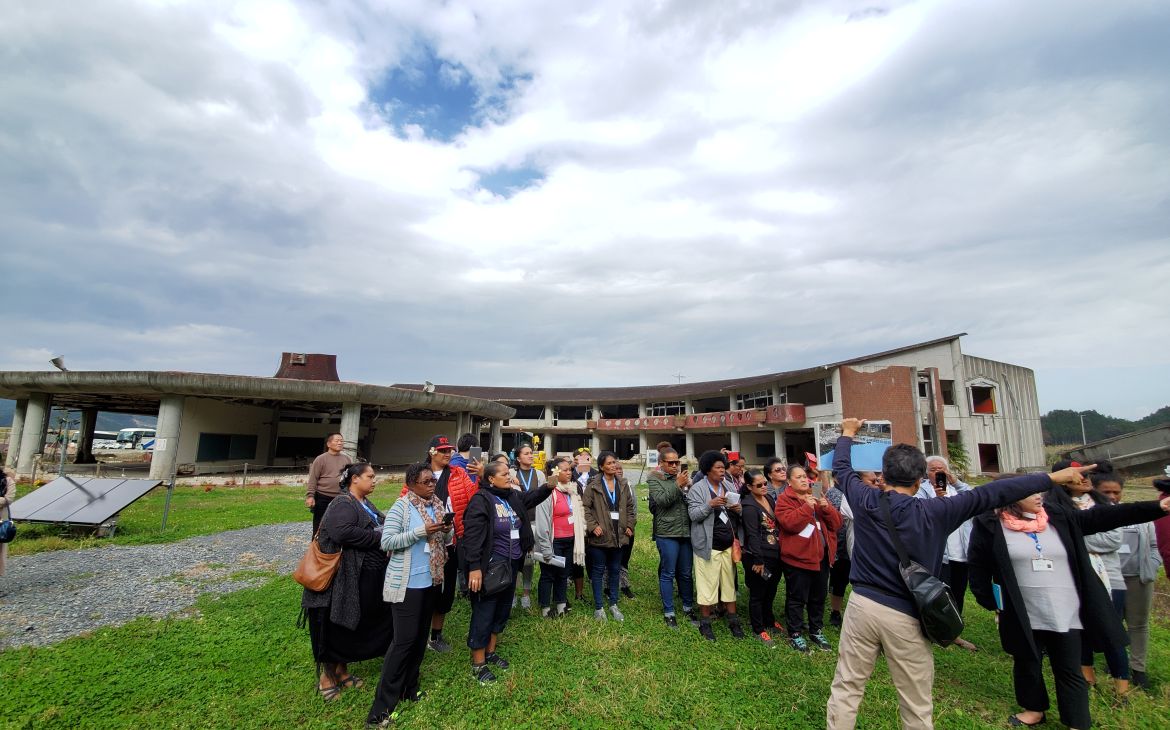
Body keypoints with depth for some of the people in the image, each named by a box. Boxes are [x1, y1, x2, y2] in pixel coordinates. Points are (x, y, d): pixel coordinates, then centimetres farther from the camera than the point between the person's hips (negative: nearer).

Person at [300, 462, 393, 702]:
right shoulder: (343, 504, -18)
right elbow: (343, 532, -34)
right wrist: (379, 537, -26)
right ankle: (326, 677, 26)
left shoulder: (365, 503, 12)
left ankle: (342, 671, 36)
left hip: (365, 580, 9)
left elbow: (377, 528, 20)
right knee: (335, 628, 7)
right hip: (344, 580, -9)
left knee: (352, 627, 20)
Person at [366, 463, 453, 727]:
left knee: (420, 636, 16)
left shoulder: (438, 505, 4)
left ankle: (409, 689, 33)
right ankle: (382, 707, 11)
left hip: (432, 581, 7)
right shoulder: (400, 507, -14)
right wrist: (421, 531, -26)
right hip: (407, 583, -6)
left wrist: (447, 531, -12)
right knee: (404, 639, -3)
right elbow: (386, 542, -18)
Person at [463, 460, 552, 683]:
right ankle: (478, 664, 22)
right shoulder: (481, 500, -18)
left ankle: (490, 652, 39)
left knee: (503, 610, 20)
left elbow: (532, 497, 18)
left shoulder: (513, 496, 4)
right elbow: (472, 536, -21)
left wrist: (548, 486, -3)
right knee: (483, 614, 6)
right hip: (490, 566, -8)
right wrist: (474, 567, -24)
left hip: (511, 564, 8)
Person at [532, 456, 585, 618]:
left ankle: (561, 606, 34)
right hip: (554, 542, -7)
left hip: (570, 540, 7)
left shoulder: (572, 490, 5)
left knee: (563, 574, 19)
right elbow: (542, 523, -18)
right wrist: (546, 548, -16)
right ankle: (545, 609, 25)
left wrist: (580, 536, 12)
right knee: (548, 575, 10)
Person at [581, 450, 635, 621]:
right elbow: (585, 507, -9)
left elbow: (630, 506, 14)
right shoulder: (594, 485, -9)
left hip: (618, 535, 4)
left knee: (615, 570, 15)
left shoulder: (623, 484, 6)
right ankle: (598, 607, 19)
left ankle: (613, 604, 29)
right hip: (600, 535, -4)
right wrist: (593, 525, -16)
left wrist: (630, 525, 5)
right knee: (598, 571, 6)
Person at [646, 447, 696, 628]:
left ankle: (688, 607, 34)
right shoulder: (654, 479, -4)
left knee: (686, 573, 16)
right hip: (667, 533, -4)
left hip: (686, 531, 4)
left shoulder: (682, 476, 7)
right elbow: (662, 500, -18)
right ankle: (668, 612, 20)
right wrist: (677, 485, -23)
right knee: (668, 573, 6)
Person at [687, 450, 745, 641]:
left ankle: (733, 621, 27)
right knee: (707, 584, 0)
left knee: (729, 582, 13)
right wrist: (710, 505, -27)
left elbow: (737, 514, 18)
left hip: (728, 545, 6)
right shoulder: (697, 489, -8)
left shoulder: (728, 487, 11)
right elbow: (693, 515, -14)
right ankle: (705, 623, 16)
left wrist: (739, 510, -5)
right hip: (709, 546, -5)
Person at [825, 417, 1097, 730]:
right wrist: (1053, 477, 3)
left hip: (862, 605, 1)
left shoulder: (865, 501, -4)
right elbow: (990, 495, -6)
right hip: (905, 617, -1)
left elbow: (840, 467, 13)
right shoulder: (933, 513, -9)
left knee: (846, 688, 11)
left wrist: (848, 433, 30)